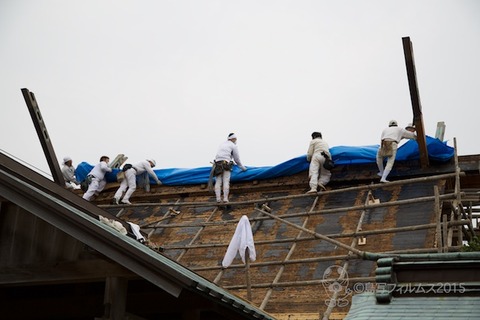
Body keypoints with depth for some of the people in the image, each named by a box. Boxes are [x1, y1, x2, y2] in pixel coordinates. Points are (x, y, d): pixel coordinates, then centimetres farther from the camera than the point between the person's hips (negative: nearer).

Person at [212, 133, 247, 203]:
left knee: (218, 182, -2)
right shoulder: (233, 146, 11)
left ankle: (218, 198, -12)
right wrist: (242, 167, 21)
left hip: (217, 162, 5)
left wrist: (232, 162, 47)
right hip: (226, 164, -5)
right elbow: (237, 159, 10)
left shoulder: (222, 145, 30)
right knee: (226, 182, -9)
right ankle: (225, 198, -16)